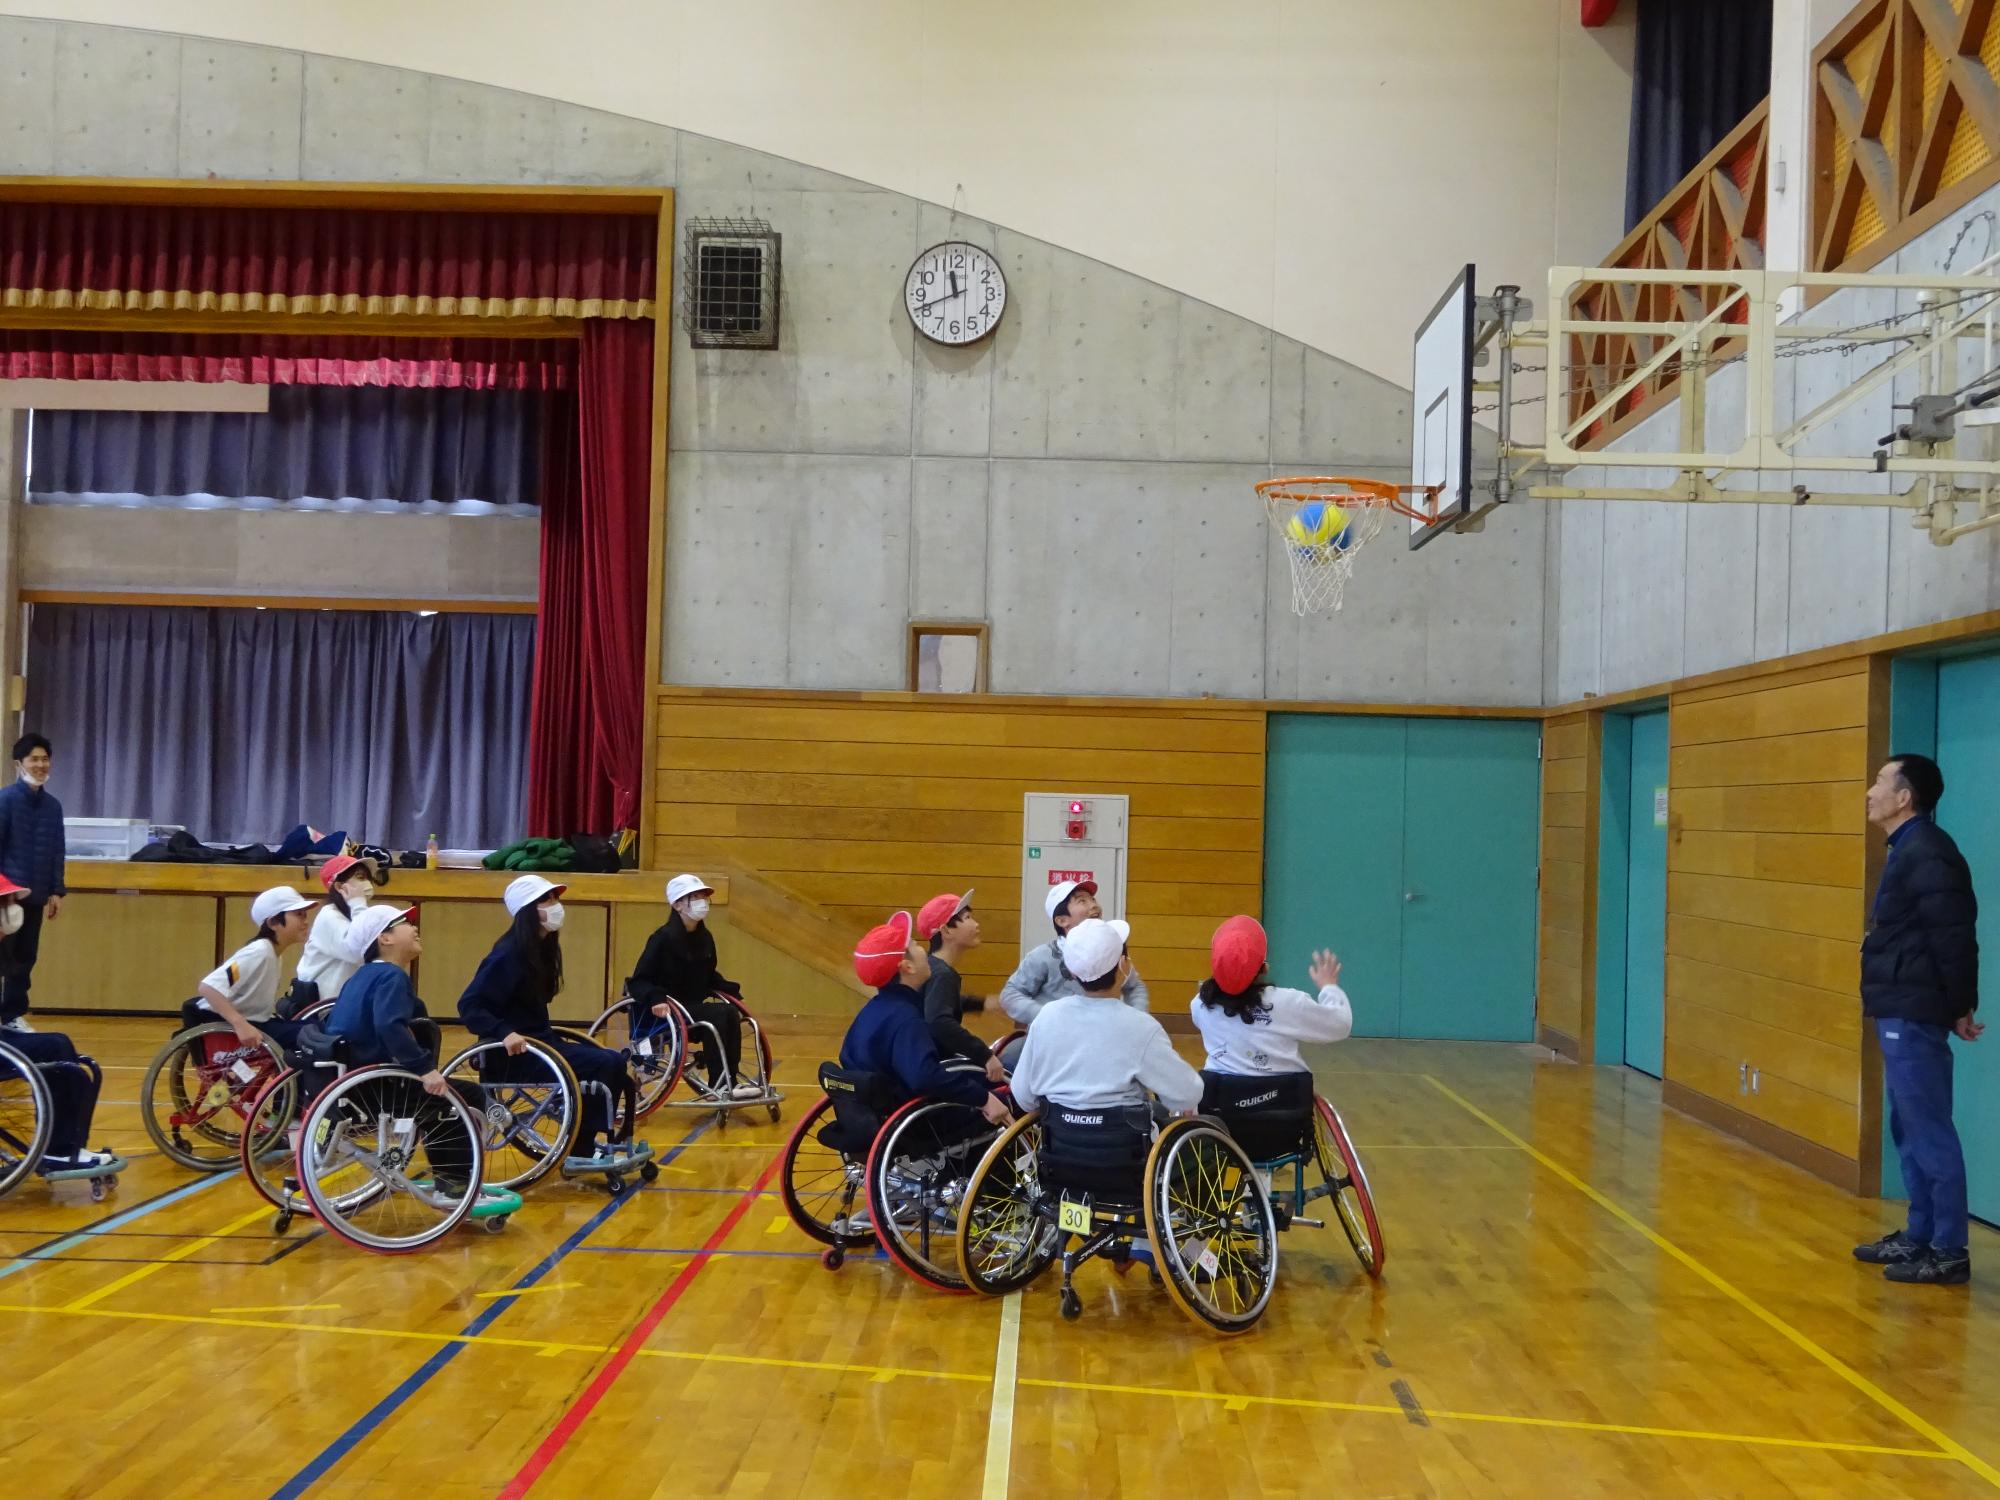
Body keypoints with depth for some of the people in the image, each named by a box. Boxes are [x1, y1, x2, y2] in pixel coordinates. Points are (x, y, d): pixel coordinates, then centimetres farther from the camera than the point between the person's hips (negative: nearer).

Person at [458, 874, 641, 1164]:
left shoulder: (541, 949, 11)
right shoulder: (509, 954, -16)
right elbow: (469, 1006, -22)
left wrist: (554, 1036, 11)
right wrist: (505, 1033, -33)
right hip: (514, 1053, -9)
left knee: (615, 1063, -2)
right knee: (602, 1064, -20)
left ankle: (593, 1142, 5)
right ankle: (583, 1149, -9)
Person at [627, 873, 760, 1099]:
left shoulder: (705, 938, 7)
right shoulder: (664, 938, -14)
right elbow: (638, 982, -15)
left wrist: (731, 989, 6)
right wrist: (655, 999, -34)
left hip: (694, 1007, 7)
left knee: (731, 1013, -21)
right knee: (718, 1014, -28)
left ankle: (730, 1080, -15)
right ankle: (718, 1084, -21)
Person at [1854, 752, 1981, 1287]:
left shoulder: (1926, 853, -18)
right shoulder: (1908, 851, 14)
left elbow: (1955, 936, -20)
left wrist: (1961, 1007, -13)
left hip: (1914, 1016, -11)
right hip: (1900, 1012, 11)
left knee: (1929, 1133, -4)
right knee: (1910, 1131, 16)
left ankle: (1949, 1252, 3)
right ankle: (1919, 1237, 25)